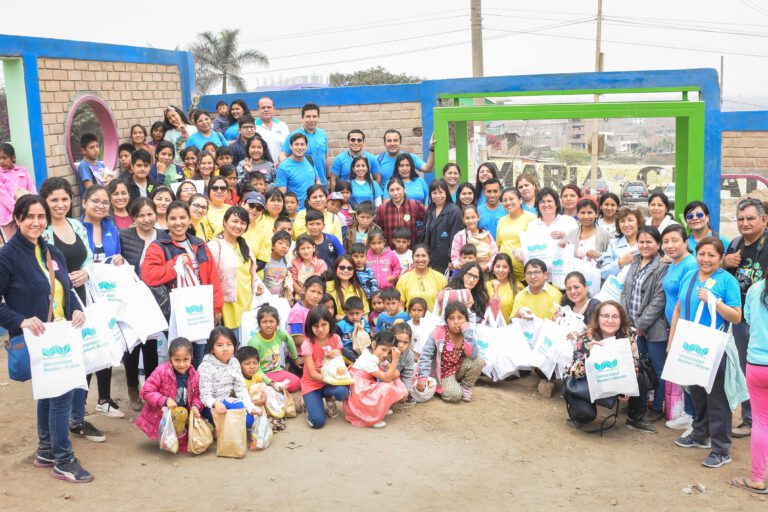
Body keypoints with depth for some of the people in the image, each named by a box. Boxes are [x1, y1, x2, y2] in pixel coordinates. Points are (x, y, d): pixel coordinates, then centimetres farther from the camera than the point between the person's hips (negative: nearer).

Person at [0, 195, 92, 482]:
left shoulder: (52, 253, 10)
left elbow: (66, 290, 18)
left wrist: (76, 310, -2)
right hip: (35, 339, -7)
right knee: (62, 392, -9)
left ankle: (46, 452, 32)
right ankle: (63, 461, 4)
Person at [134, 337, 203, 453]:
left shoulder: (194, 376, -1)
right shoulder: (162, 372, -16)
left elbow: (195, 396, 11)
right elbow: (146, 391, -16)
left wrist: (195, 406, -11)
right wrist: (165, 401, -27)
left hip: (184, 415, 5)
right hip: (160, 416, -5)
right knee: (181, 413, -36)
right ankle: (181, 442, -12)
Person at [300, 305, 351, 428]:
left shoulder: (335, 339, -5)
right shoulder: (308, 344, -16)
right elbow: (312, 374, -16)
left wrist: (337, 357, -20)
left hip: (331, 381, 3)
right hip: (312, 384, -3)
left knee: (343, 392, -33)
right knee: (318, 422, -21)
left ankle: (330, 399, 4)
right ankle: (309, 401, 13)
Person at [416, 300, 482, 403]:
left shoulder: (467, 334, -10)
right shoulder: (438, 334, -19)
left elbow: (473, 355, -27)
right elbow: (425, 356, -17)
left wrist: (467, 330, -29)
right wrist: (423, 377, -29)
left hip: (459, 370, 4)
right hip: (443, 373, -4)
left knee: (478, 361, -23)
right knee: (455, 395, -30)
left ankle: (465, 387, 2)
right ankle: (442, 388, 7)